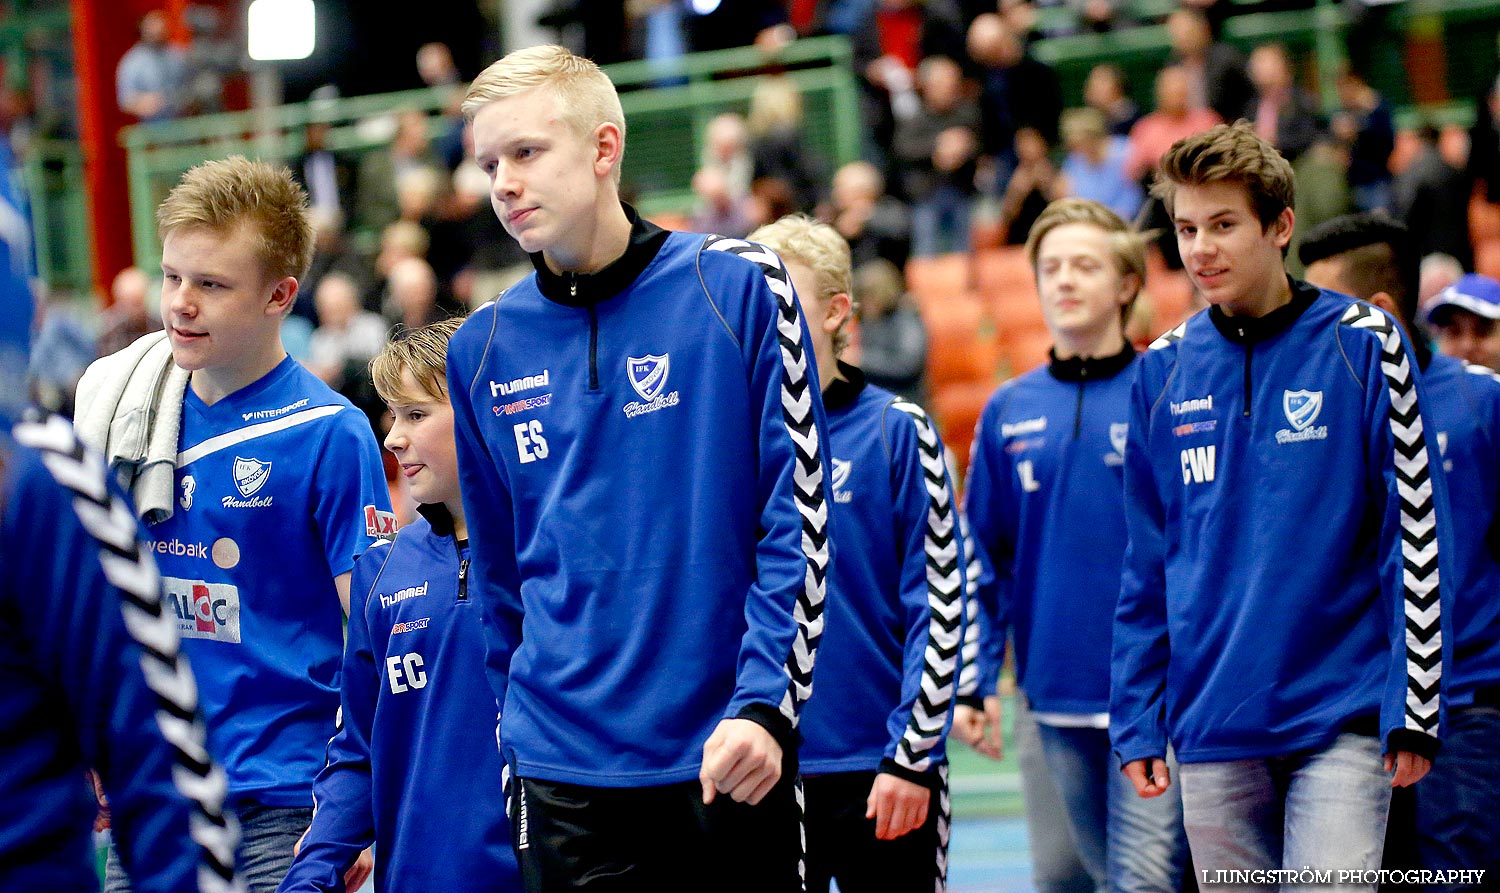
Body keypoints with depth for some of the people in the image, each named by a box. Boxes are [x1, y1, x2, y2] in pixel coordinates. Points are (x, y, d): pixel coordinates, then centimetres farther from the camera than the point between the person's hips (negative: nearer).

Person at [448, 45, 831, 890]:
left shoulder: (738, 287, -3)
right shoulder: (482, 349, 7)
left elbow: (798, 516, -6)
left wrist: (766, 702, -14)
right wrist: (515, 741, 12)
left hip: (731, 756, -2)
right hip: (565, 776, 3)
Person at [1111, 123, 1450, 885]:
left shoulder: (1362, 344, -3)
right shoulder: (1165, 371, 8)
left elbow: (1413, 536, -3)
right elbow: (1146, 563, 12)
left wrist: (1412, 708, -7)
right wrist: (1136, 720, 7)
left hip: (1340, 722, -3)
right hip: (1211, 728, 4)